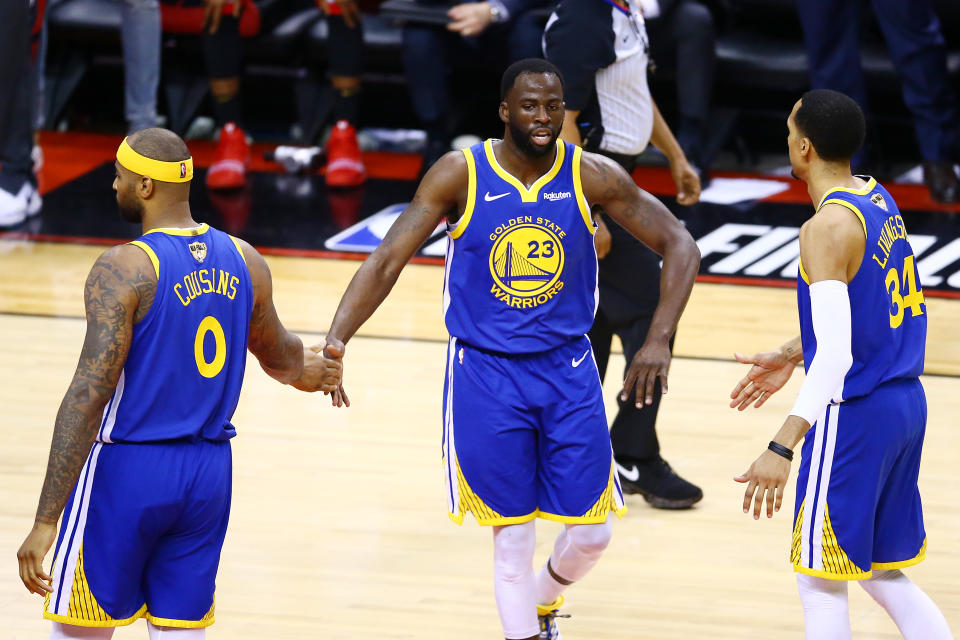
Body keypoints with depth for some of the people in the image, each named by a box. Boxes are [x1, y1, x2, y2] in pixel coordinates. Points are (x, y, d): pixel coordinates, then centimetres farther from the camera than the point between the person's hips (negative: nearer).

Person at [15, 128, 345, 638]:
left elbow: (89, 394, -21)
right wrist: (312, 370, 48)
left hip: (126, 469, -5)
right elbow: (279, 356, 21)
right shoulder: (244, 262, 3)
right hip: (209, 472, 5)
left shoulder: (123, 270, -16)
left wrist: (46, 521, -21)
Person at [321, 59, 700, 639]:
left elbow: (680, 247, -2)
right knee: (513, 536, -1)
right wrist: (337, 339, -25)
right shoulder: (461, 175, -10)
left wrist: (659, 341, -15)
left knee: (591, 534, 5)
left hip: (568, 371, 2)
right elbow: (387, 260, -10)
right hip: (485, 373, -2)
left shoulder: (592, 177, -7)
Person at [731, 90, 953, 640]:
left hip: (853, 414, -9)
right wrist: (791, 357, 26)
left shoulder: (827, 228, -21)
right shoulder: (879, 199, 7)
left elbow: (837, 355, -28)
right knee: (882, 573, 19)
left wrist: (782, 449, -30)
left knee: (822, 583, 3)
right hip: (906, 403, 9)